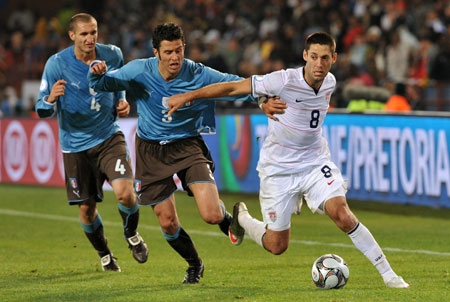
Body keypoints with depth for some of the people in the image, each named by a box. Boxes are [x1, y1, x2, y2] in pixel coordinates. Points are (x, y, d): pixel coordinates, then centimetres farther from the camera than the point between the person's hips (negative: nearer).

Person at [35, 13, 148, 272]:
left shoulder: (112, 55, -4)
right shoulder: (57, 64, -14)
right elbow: (43, 111, -13)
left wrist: (123, 101, 1)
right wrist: (51, 99, -35)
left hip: (109, 136, 1)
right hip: (76, 144, -1)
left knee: (125, 192, -20)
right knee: (86, 209, 4)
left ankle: (132, 235, 12)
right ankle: (105, 255, 32)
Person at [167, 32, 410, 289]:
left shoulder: (330, 83, -5)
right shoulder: (284, 81, -22)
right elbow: (233, 87, -16)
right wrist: (188, 96, -14)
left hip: (315, 162, 3)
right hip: (279, 168, -3)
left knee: (341, 213, -21)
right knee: (277, 246, 3)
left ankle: (387, 273, -12)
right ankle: (241, 217, 36)